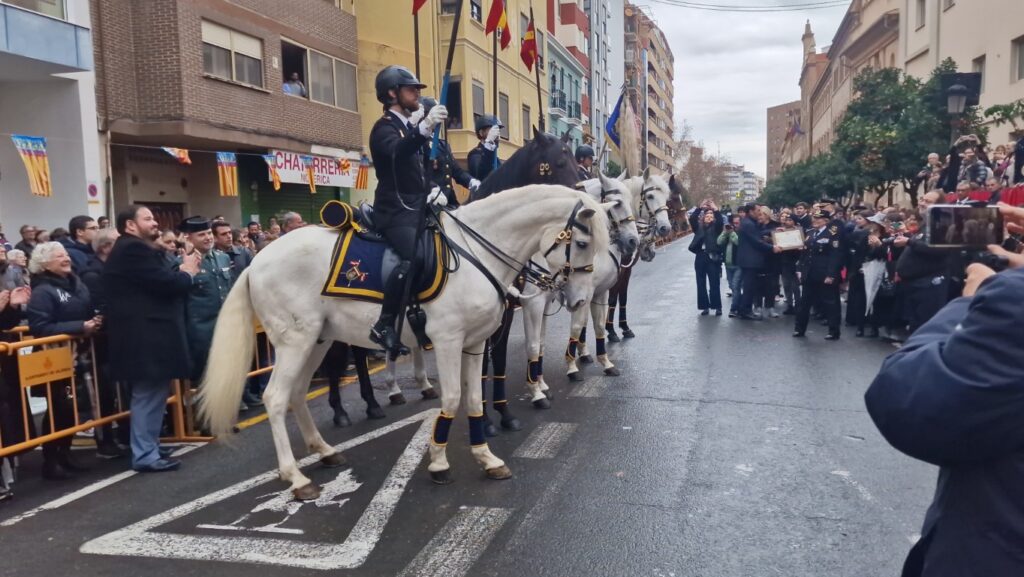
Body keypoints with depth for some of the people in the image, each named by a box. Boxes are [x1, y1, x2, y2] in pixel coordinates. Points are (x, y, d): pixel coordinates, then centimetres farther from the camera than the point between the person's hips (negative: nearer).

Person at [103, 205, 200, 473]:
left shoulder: (133, 249, 20)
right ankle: (145, 455, 1)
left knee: (149, 394, 18)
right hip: (146, 336, -12)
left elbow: (160, 280, 16)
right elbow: (166, 284, -22)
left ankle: (149, 447, 28)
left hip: (146, 333, 12)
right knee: (149, 395, -5)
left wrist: (180, 270, 3)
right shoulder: (134, 249, -16)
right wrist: (187, 272, -4)